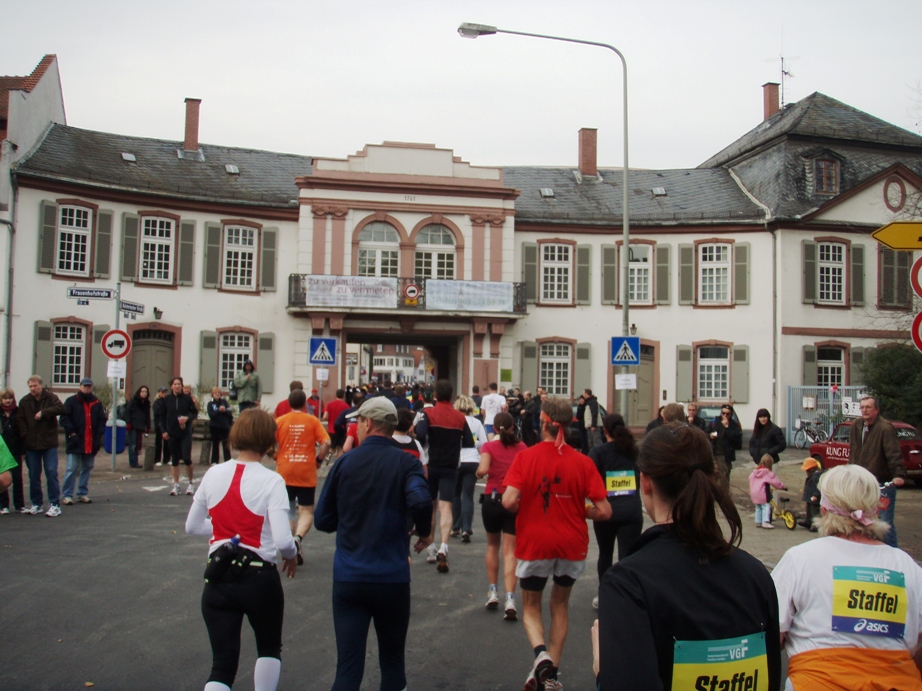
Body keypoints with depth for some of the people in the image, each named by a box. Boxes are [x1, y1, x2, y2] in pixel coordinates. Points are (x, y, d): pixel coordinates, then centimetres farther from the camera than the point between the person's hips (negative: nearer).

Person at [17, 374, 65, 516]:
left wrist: (43, 413, -21)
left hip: (49, 443, -3)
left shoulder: (50, 397, -2)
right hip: (31, 444, 3)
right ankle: (37, 504, 19)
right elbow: (20, 419, 3)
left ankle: (55, 504, -1)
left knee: (51, 473, -5)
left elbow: (60, 408, -19)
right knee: (33, 476, 8)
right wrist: (24, 435, -9)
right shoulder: (25, 401, 5)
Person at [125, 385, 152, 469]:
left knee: (138, 445, 5)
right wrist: (128, 423, -12)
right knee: (133, 445, -5)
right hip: (133, 426, -5)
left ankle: (135, 461, 13)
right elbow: (127, 411, -6)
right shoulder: (133, 401, -2)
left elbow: (147, 416, 15)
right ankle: (134, 462, -3)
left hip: (141, 427, 5)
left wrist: (148, 427, 9)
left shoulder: (147, 403, 13)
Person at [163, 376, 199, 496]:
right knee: (174, 459, 6)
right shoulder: (167, 399, 2)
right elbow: (163, 416, 8)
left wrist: (187, 418, -16)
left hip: (186, 433, -2)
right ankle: (176, 485, 14)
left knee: (186, 458, -6)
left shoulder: (187, 398, -2)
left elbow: (195, 412, 3)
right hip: (172, 433, 2)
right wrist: (164, 430, 1)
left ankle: (191, 483, 12)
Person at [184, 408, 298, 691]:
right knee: (269, 649, 25)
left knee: (222, 665, 7)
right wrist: (291, 557, 2)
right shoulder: (271, 481, -13)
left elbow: (192, 526, 9)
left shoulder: (213, 474, 0)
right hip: (259, 578, -3)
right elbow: (283, 540, -20)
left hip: (217, 579, 3)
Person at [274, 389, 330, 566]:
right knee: (306, 512, 5)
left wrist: (277, 458, 11)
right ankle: (297, 539, -20)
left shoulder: (280, 421, 0)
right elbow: (326, 442, -10)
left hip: (285, 473, 2)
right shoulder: (313, 420, -2)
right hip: (307, 474, -2)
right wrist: (319, 460, 3)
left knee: (287, 510, 18)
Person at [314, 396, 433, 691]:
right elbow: (420, 501, -23)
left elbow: (323, 521, 5)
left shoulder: (344, 462, 1)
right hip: (392, 578, 0)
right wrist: (425, 533, -4)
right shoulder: (405, 463, -3)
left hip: (348, 578, 1)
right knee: (392, 661, 18)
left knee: (348, 667, 2)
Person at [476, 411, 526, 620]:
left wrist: (478, 472, 2)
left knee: (492, 545, 21)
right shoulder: (522, 447, 2)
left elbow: (483, 470, -20)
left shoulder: (489, 446, -5)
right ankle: (510, 599, -13)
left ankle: (493, 592, 21)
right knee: (510, 551, 0)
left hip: (492, 499, -1)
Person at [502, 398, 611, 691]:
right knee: (559, 605, 23)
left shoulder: (524, 457, -11)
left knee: (531, 607, 18)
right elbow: (604, 511, -10)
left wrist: (524, 509, 1)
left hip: (533, 542, -1)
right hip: (571, 544, 2)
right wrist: (578, 510, 9)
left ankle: (541, 653, -9)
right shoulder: (583, 462, -9)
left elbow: (509, 501, -21)